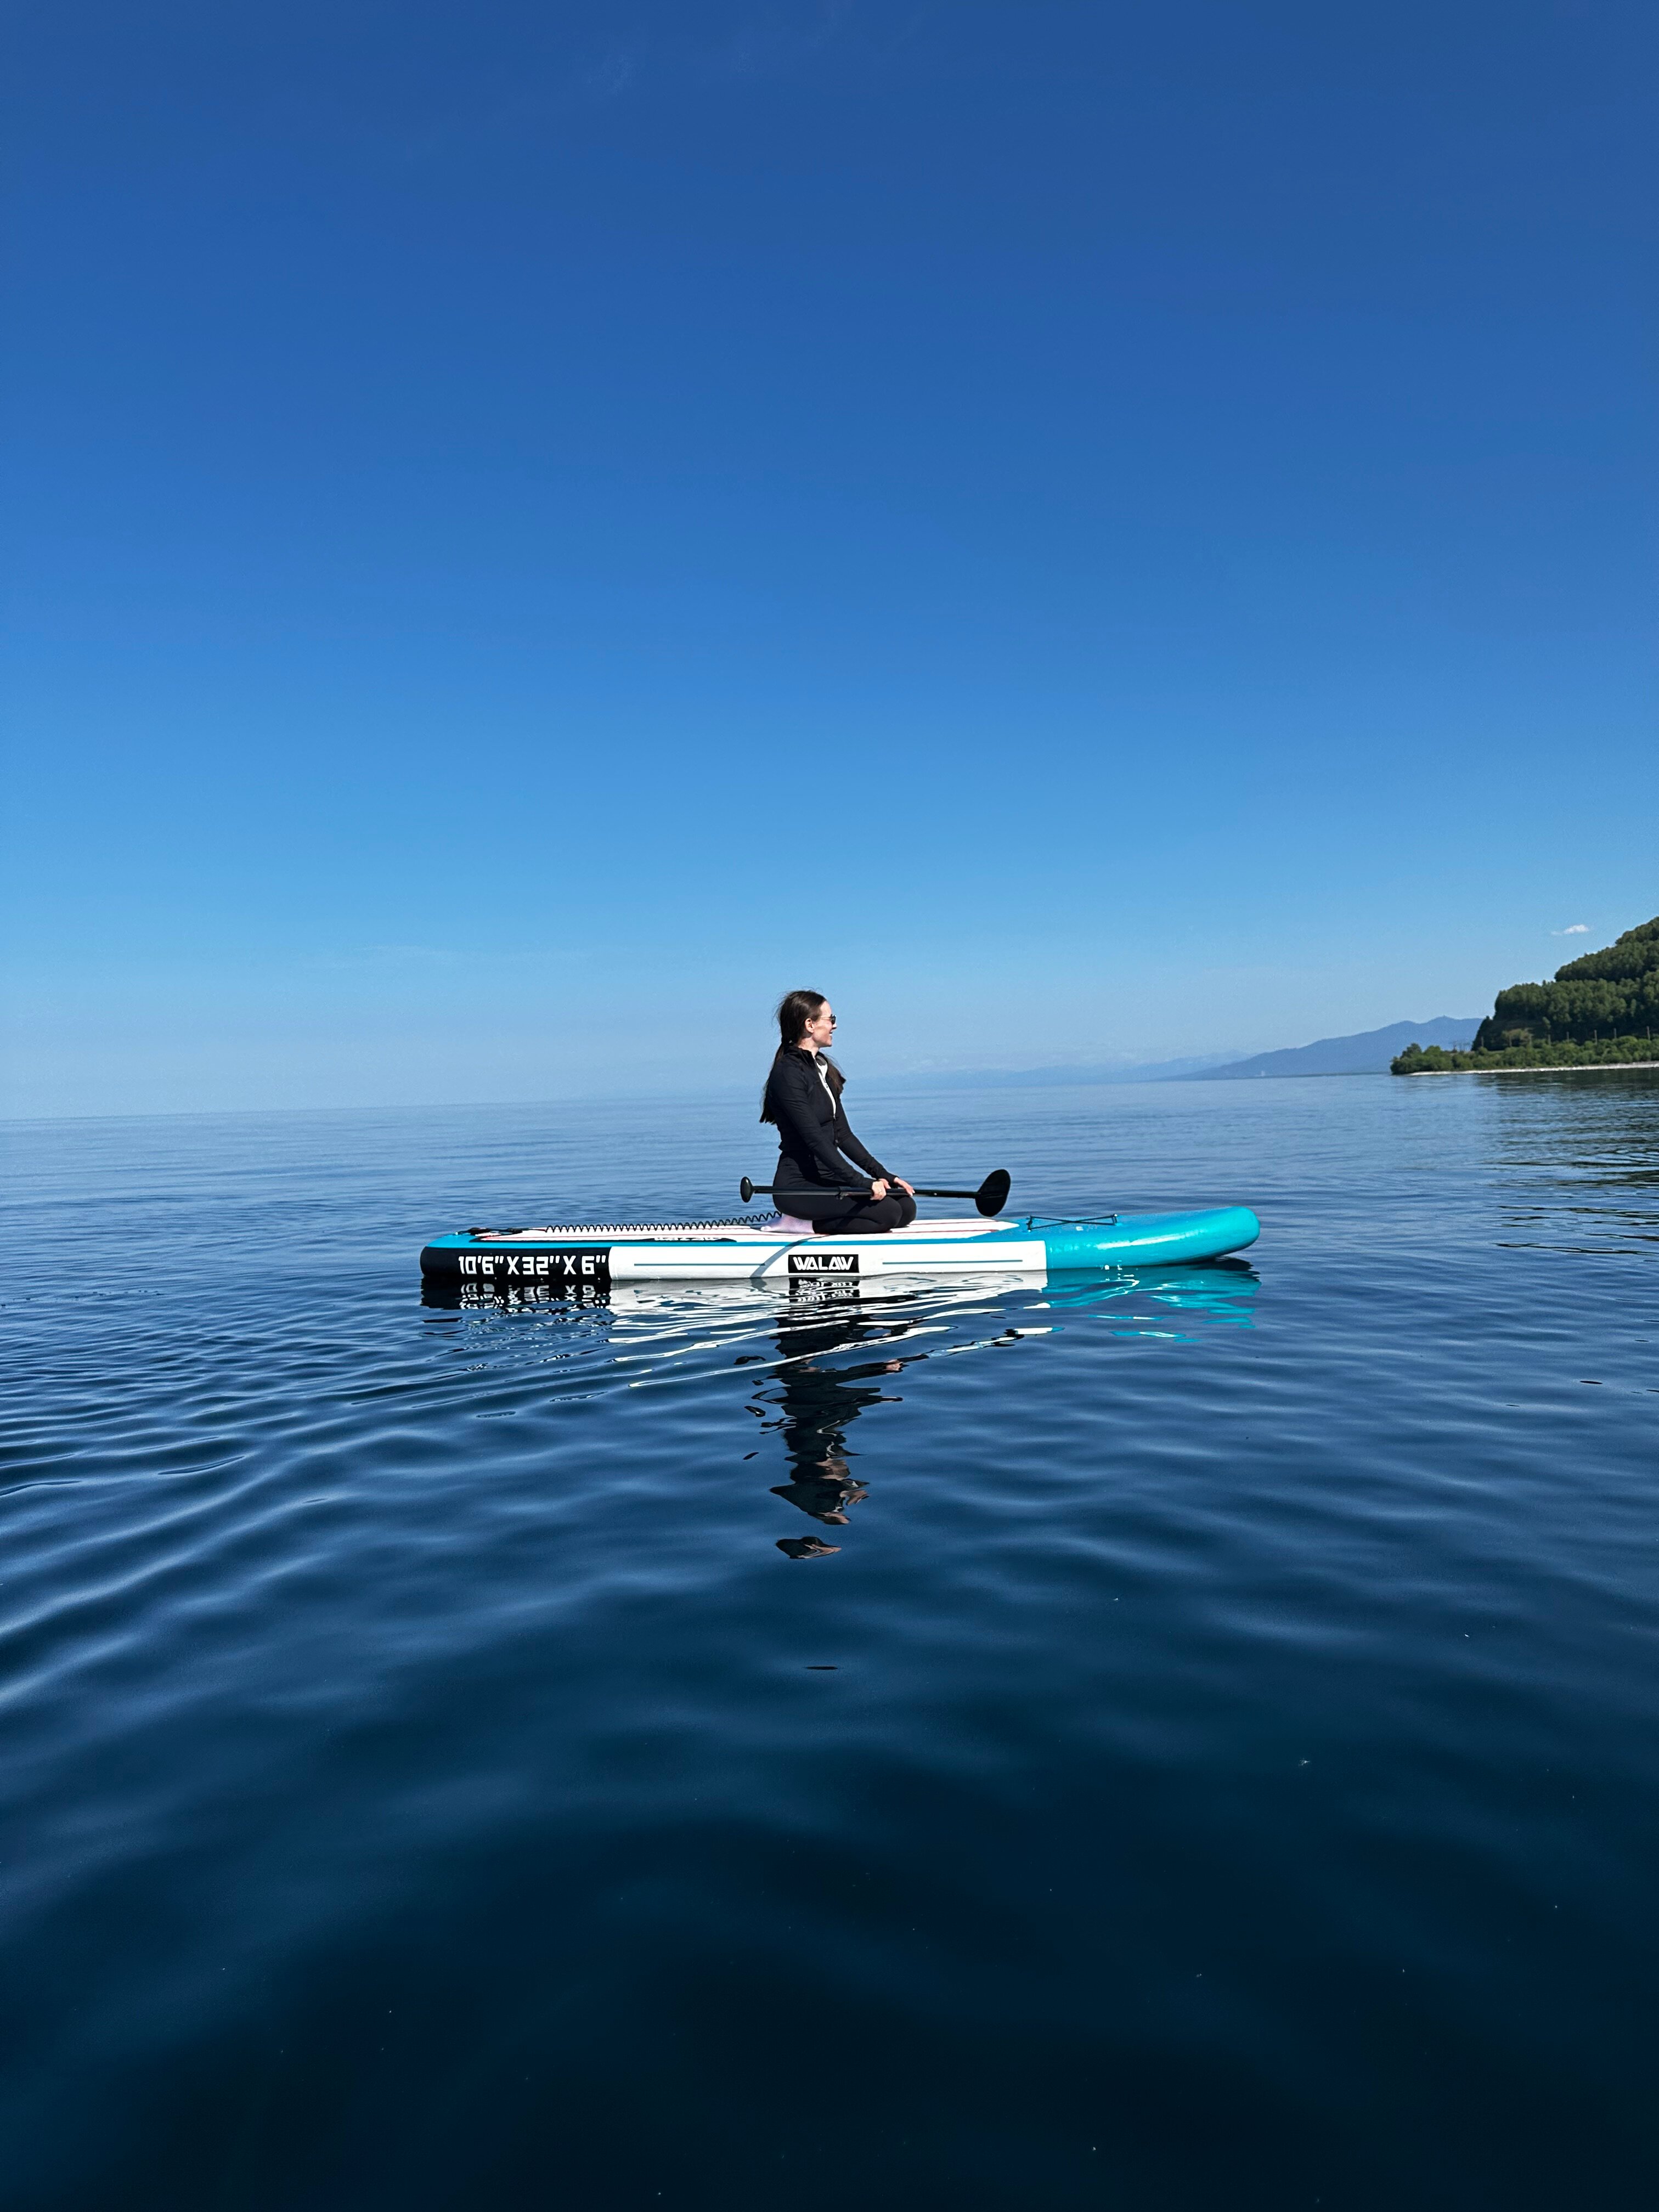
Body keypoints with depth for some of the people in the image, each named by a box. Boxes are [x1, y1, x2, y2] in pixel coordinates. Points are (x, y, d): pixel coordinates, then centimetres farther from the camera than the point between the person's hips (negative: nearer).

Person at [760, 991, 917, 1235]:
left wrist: (883, 1175, 5)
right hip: (798, 1188, -10)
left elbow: (843, 1135, 14)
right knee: (887, 1212, -22)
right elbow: (815, 1140, -22)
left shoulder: (823, 1069, 15)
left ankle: (811, 1222, 5)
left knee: (906, 1207, -4)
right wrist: (861, 1182, -26)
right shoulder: (788, 1073, -14)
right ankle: (808, 1226, -8)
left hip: (826, 1180, 10)